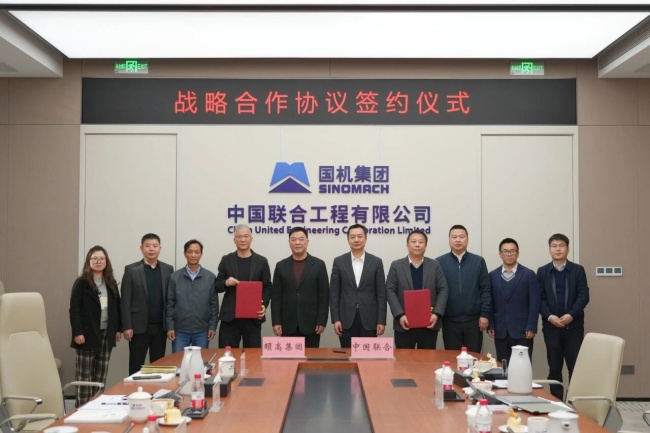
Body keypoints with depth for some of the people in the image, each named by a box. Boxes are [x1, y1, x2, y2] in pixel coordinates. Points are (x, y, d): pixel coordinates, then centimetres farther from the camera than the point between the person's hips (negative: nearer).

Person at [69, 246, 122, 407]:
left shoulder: (111, 283, 10)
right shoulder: (82, 283, -7)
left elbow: (117, 307, 14)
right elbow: (74, 309, -10)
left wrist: (118, 329, 9)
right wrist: (77, 332, -17)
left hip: (106, 334, 5)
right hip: (88, 333, -5)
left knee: (101, 374, 9)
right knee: (84, 374, 1)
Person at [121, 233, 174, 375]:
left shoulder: (168, 269, 7)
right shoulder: (131, 270, 0)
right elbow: (125, 300, -3)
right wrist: (127, 326, -9)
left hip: (160, 326, 2)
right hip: (139, 326, -2)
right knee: (136, 365, 4)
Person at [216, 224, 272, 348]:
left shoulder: (261, 261, 6)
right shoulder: (226, 260, 7)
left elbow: (267, 287, 7)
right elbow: (217, 286, 9)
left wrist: (264, 305, -10)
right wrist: (226, 283, -13)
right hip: (230, 316, 0)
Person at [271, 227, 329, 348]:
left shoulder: (318, 265, 2)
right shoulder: (281, 266, 6)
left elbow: (324, 296, 0)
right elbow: (276, 297, 5)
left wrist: (322, 321, -7)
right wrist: (276, 322, -2)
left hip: (311, 323, -1)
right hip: (288, 324, 1)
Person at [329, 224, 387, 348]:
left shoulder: (376, 262, 3)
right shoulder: (339, 262, 4)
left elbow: (381, 294, 2)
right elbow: (334, 293, 3)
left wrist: (381, 321, -3)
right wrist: (335, 319, -5)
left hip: (369, 319, 0)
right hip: (346, 320, 0)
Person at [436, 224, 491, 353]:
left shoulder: (478, 261, 3)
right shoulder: (440, 262, 1)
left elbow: (485, 290, 2)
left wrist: (485, 314, -4)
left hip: (473, 319, 0)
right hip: (450, 320, 0)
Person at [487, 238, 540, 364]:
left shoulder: (529, 275, 1)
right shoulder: (493, 275, 8)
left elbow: (534, 303, -3)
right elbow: (490, 302, 9)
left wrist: (531, 327, -9)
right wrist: (490, 325, 1)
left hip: (522, 330, -2)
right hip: (500, 331, 3)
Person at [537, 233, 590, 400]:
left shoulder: (578, 270, 4)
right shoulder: (542, 272, 7)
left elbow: (583, 296, -3)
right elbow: (540, 298, 2)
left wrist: (571, 315, -15)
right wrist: (549, 317, -13)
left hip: (574, 325, -1)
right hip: (551, 326, 1)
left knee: (575, 366, -1)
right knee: (554, 367, 5)